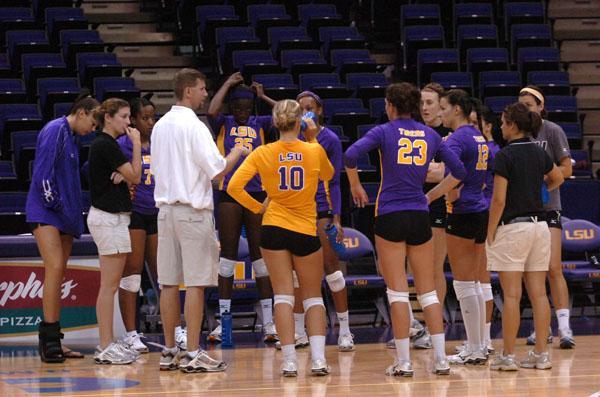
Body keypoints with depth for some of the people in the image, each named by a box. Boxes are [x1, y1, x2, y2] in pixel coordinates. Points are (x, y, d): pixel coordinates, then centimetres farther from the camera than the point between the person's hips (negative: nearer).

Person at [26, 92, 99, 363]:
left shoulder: (70, 136, 20)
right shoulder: (55, 130, -8)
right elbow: (43, 171, -16)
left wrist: (73, 214, 14)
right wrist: (52, 202, -13)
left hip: (64, 215, 9)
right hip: (46, 211, -9)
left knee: (57, 276, 6)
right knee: (55, 268, -19)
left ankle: (52, 341, 6)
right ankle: (49, 338, -21)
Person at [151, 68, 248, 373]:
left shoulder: (159, 127, 11)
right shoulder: (194, 127, -13)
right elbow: (218, 171, -15)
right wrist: (237, 153, 3)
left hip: (165, 208, 8)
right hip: (192, 210, -7)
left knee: (169, 283, 9)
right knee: (195, 283, -5)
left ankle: (169, 352, 12)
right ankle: (193, 355, -6)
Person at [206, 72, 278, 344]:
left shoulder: (259, 124, 12)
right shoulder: (223, 124, 7)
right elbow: (211, 111, -15)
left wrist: (263, 96, 6)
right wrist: (228, 84, -4)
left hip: (257, 194, 2)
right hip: (229, 195, -1)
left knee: (261, 256, 2)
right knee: (228, 256, 1)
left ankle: (269, 322, 4)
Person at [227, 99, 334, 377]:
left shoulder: (263, 153, -4)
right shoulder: (314, 151, -5)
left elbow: (234, 187, -9)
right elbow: (328, 175, 18)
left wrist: (258, 208, 3)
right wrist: (312, 140, 16)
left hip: (274, 229, 0)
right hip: (306, 231, 0)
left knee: (283, 295, 3)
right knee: (313, 297, 11)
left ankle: (289, 361, -5)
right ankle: (318, 359, -4)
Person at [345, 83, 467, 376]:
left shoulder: (384, 132, -3)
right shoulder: (430, 135, 8)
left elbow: (350, 156, -17)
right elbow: (458, 172, 12)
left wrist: (356, 187, -2)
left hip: (390, 216, -3)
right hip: (420, 217, 3)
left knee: (397, 291, -1)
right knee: (427, 290, 9)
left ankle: (403, 362, -3)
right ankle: (441, 360, 4)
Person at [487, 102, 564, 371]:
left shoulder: (505, 156, -12)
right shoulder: (539, 154, 8)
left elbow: (499, 200, -14)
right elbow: (558, 179, 29)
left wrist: (490, 234, -7)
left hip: (512, 227, -6)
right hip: (539, 225, 6)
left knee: (512, 295, -4)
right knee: (538, 293, 6)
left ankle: (508, 356, -2)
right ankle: (541, 354, 6)